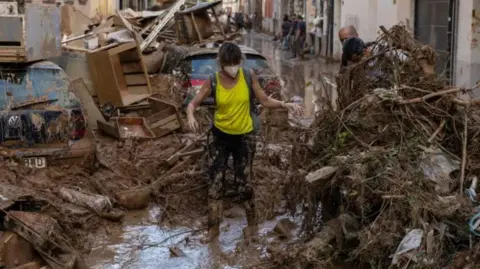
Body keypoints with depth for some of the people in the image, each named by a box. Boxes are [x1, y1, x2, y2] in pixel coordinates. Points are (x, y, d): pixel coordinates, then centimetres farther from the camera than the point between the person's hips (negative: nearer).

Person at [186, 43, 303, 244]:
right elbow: (193, 103, -5)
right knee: (215, 183, 1)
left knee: (244, 183, 5)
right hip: (221, 136, 1)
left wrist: (285, 105, -20)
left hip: (244, 136, -1)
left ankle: (252, 224, 29)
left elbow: (265, 101, -4)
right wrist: (191, 116, -27)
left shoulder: (249, 76, -12)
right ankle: (213, 231, 11)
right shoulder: (213, 81, -12)